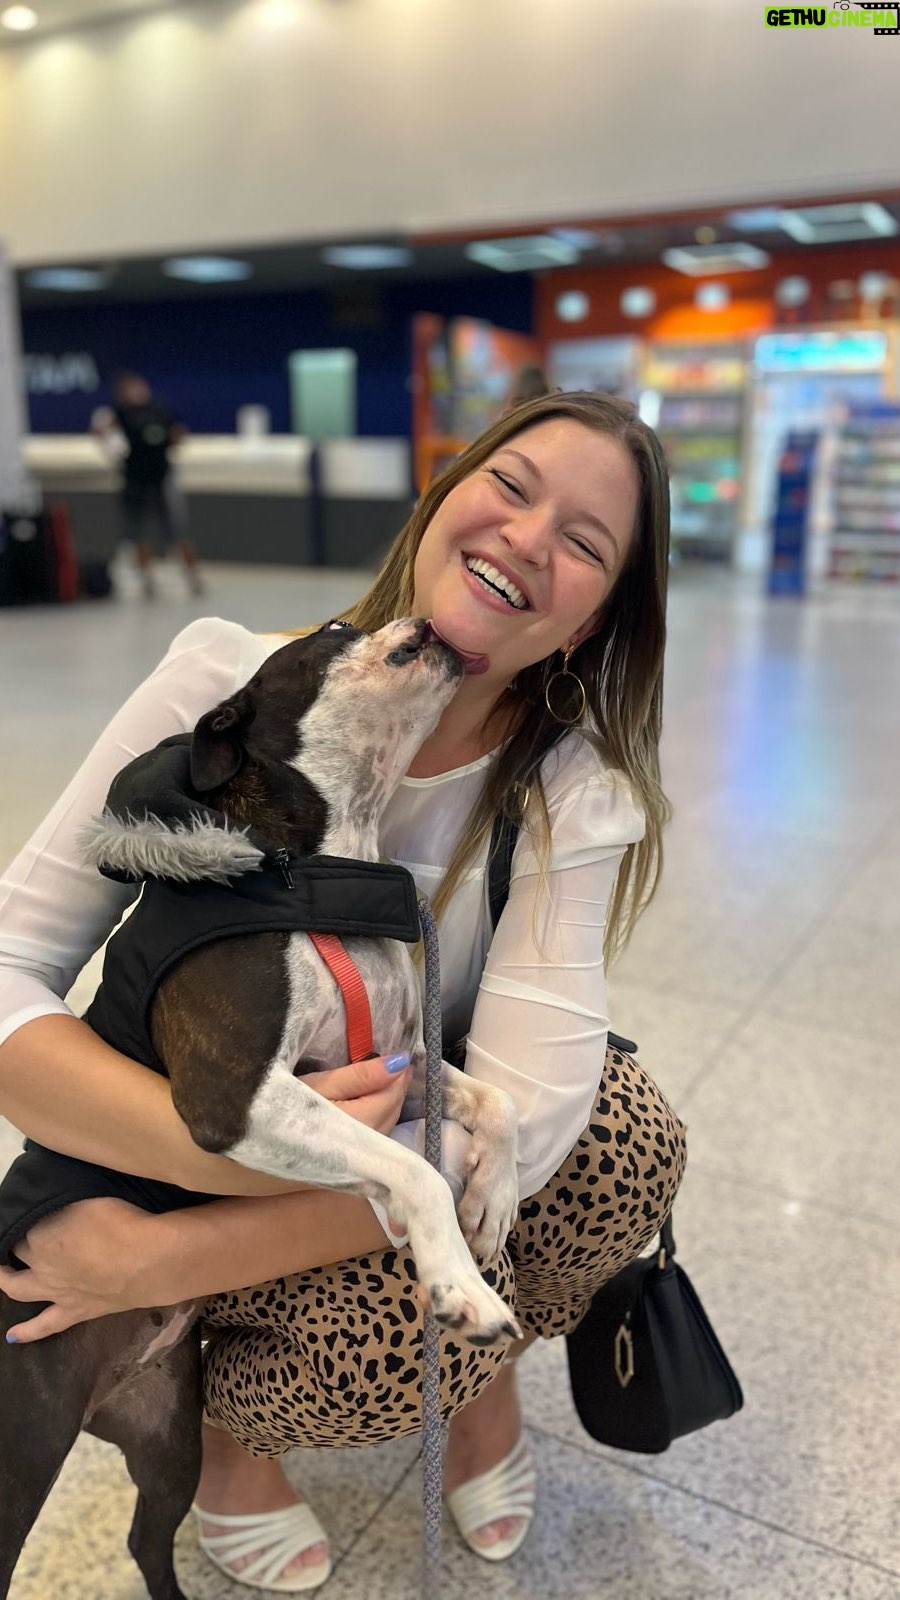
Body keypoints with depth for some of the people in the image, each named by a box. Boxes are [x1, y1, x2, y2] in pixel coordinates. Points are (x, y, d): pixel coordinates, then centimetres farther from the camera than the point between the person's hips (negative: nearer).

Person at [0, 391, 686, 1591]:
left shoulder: (570, 790, -19)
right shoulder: (230, 687, -23)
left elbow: (524, 1114, -29)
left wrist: (163, 1259, -33)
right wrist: (212, 1145, -41)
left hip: (411, 1118, 2)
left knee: (627, 1149, -25)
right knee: (407, 1336, -28)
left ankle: (485, 1366, 8)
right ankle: (225, 1406, 8)